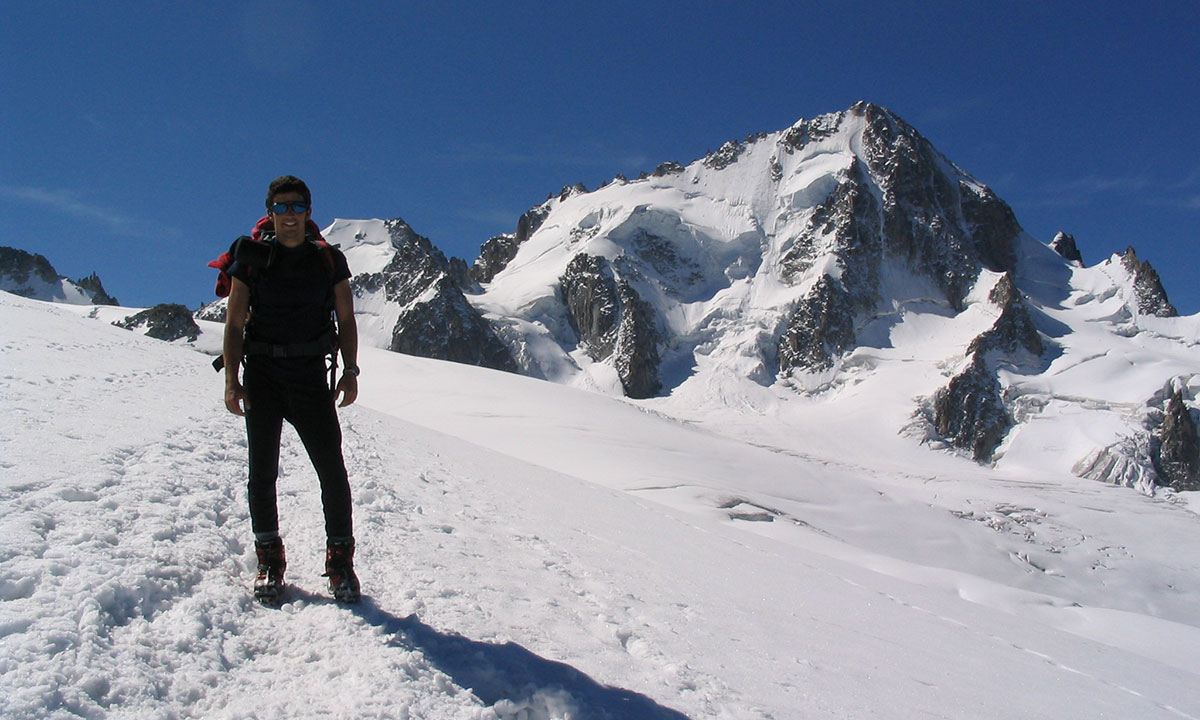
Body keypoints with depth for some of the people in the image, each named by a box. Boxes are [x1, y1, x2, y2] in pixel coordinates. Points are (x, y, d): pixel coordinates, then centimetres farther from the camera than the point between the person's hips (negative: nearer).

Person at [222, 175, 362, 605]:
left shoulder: (330, 260, 6)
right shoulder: (253, 259, 4)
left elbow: (345, 319, 9)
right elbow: (234, 324, 3)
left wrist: (350, 371, -3)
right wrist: (231, 379, -6)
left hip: (311, 377, 0)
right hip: (262, 378, 0)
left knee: (332, 471, -4)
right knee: (263, 472, 4)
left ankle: (340, 561, 7)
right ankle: (270, 562, 17)